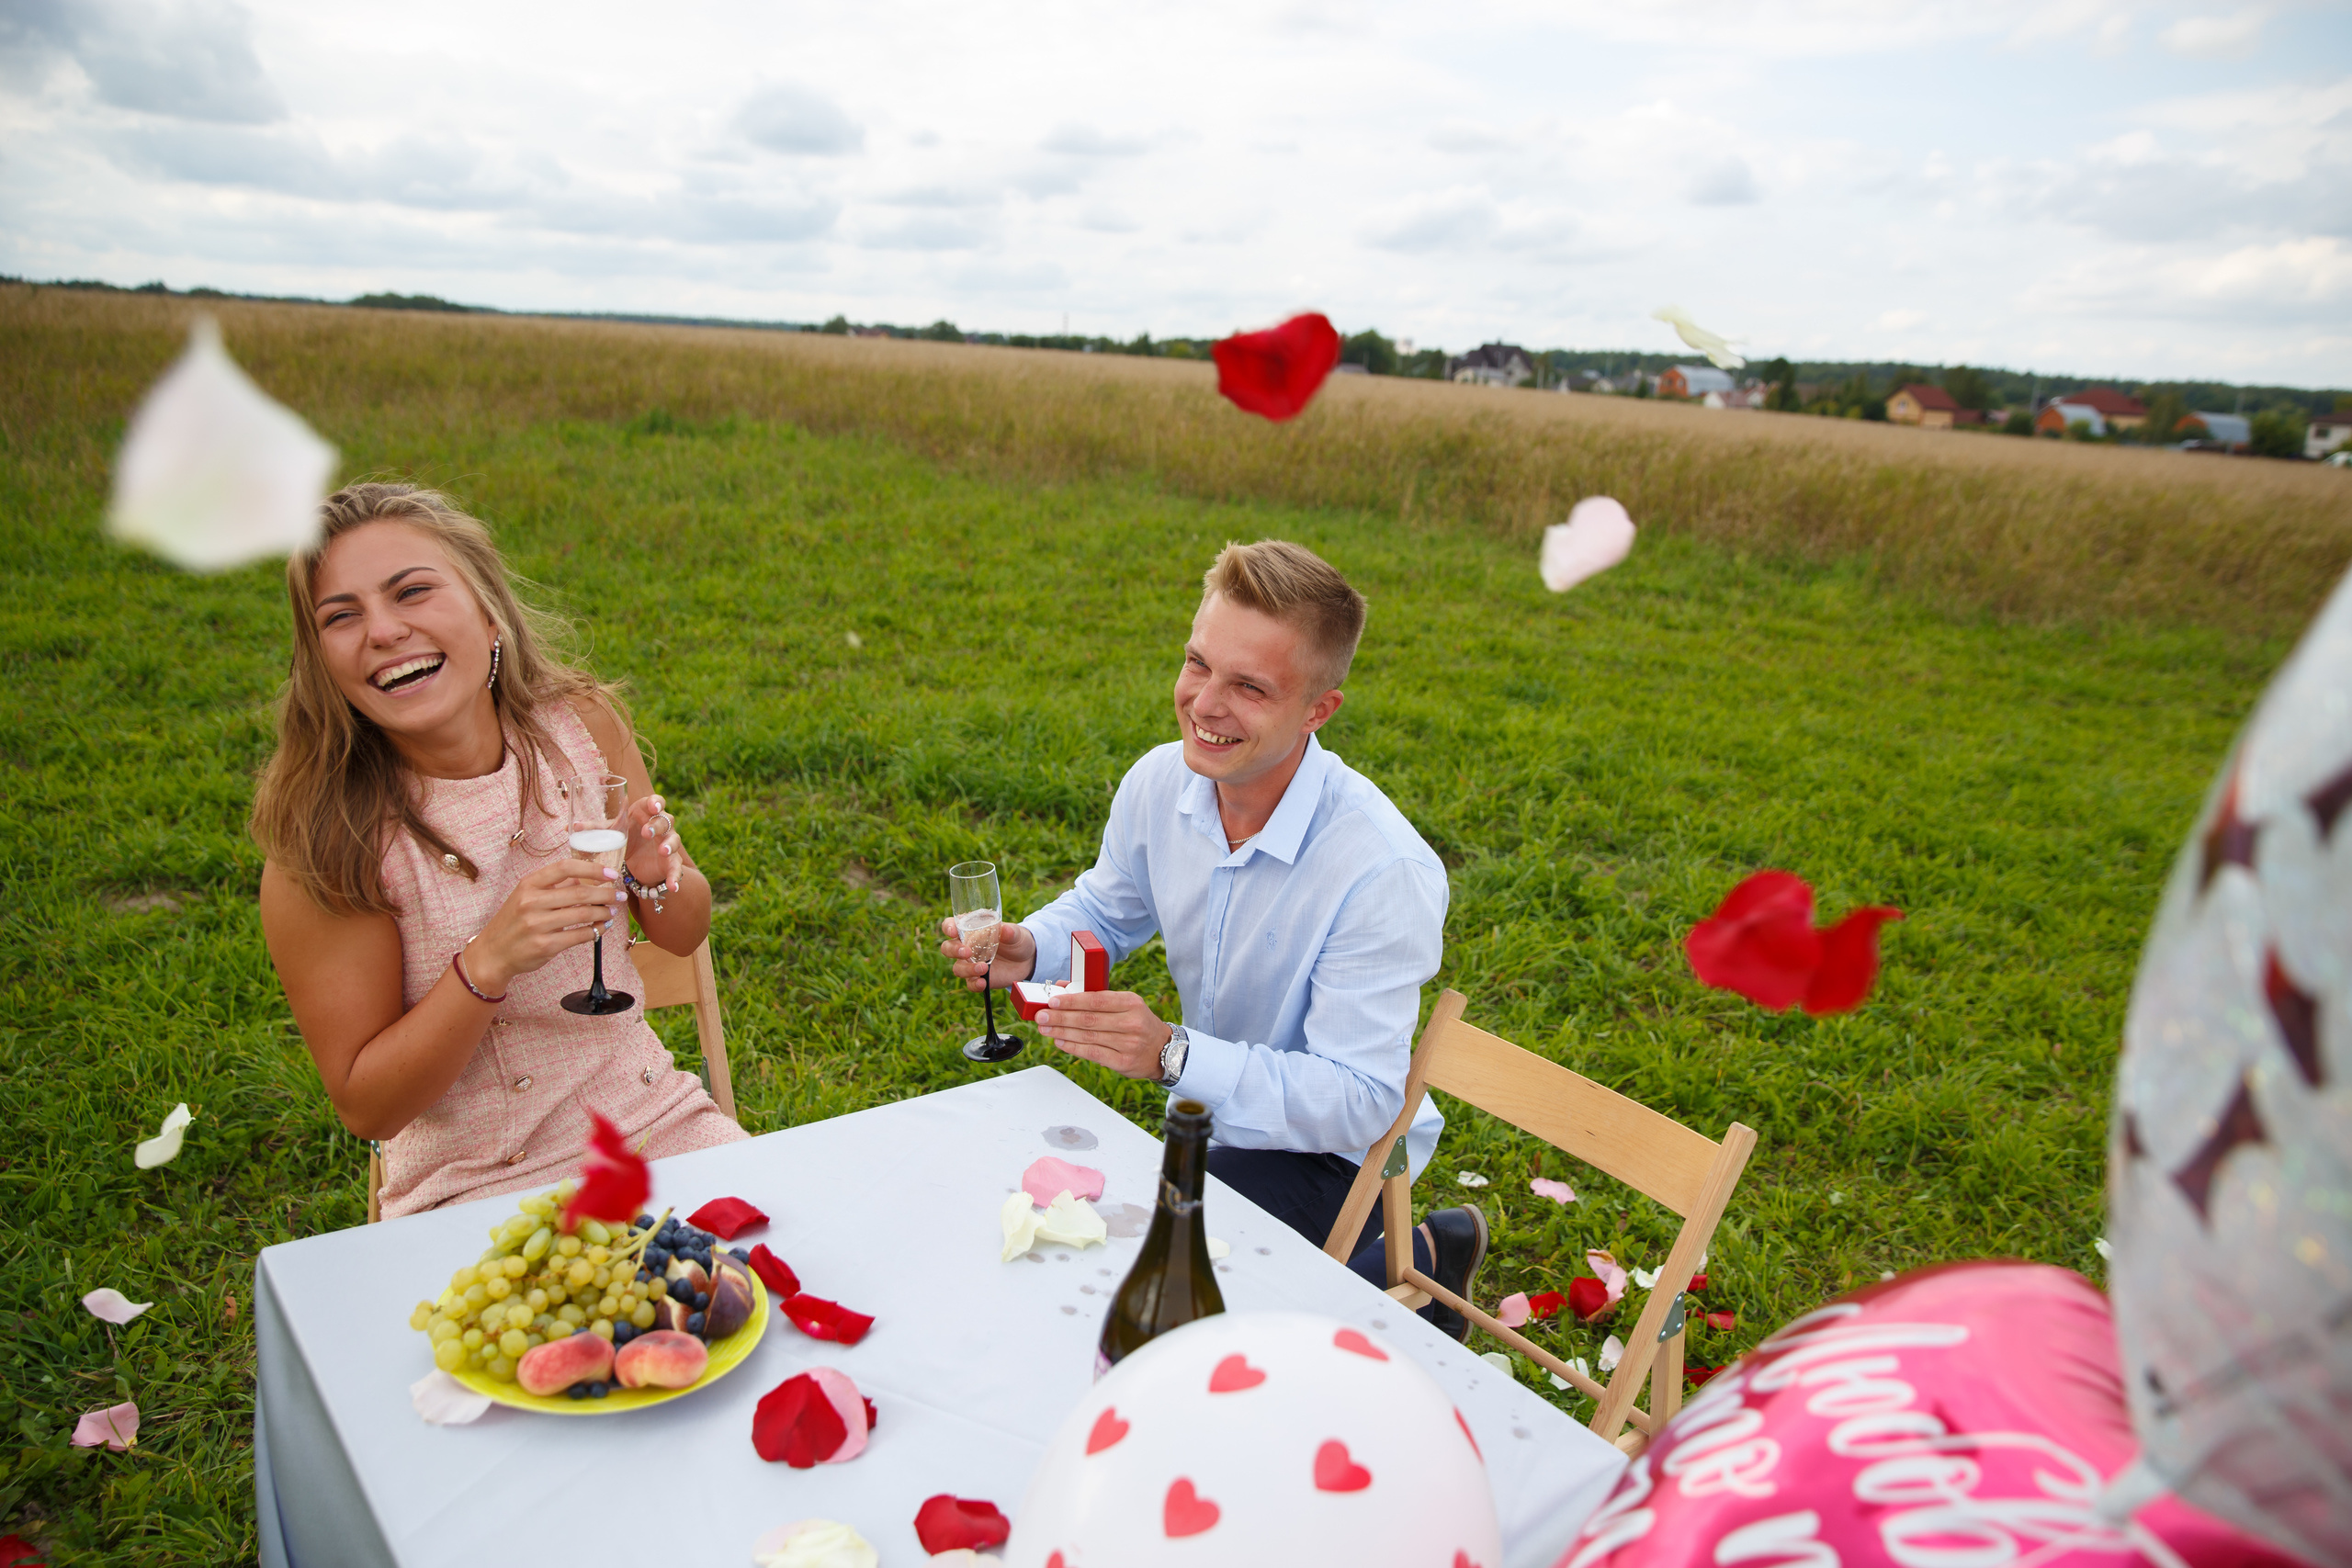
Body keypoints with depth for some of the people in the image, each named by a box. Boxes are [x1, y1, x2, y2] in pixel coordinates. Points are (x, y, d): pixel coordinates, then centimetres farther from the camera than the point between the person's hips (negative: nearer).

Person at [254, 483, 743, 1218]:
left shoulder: (580, 722, -5)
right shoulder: (325, 840, -15)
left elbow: (683, 935, 8)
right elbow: (366, 1107, -10)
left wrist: (657, 874, -16)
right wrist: (490, 962, -26)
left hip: (653, 1118, 4)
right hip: (474, 1188, -3)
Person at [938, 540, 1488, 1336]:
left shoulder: (1387, 873, -31)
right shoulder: (1159, 782, -13)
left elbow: (1358, 1103, -29)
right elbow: (1106, 909, 8)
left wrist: (1173, 1053, -41)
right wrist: (1030, 949, -15)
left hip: (1331, 1151, -6)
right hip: (1212, 1115, 7)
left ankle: (1412, 1261, 3)